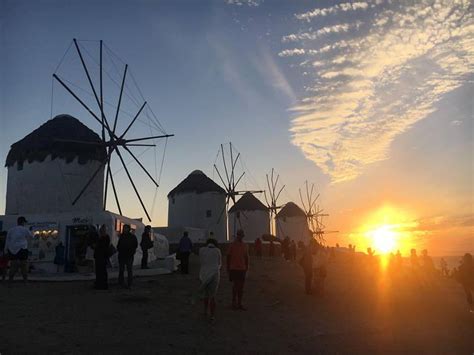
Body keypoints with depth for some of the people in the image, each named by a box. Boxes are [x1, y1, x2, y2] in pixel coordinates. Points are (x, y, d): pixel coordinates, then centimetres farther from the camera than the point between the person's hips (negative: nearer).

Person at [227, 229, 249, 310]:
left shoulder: (245, 246, 8)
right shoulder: (232, 245, -5)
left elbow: (246, 257, 14)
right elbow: (228, 257, -1)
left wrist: (247, 268, 12)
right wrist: (228, 268, -2)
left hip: (242, 269, 4)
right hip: (234, 268, -4)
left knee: (241, 286, 8)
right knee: (236, 285, -6)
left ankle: (239, 303, 16)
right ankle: (234, 303, 7)